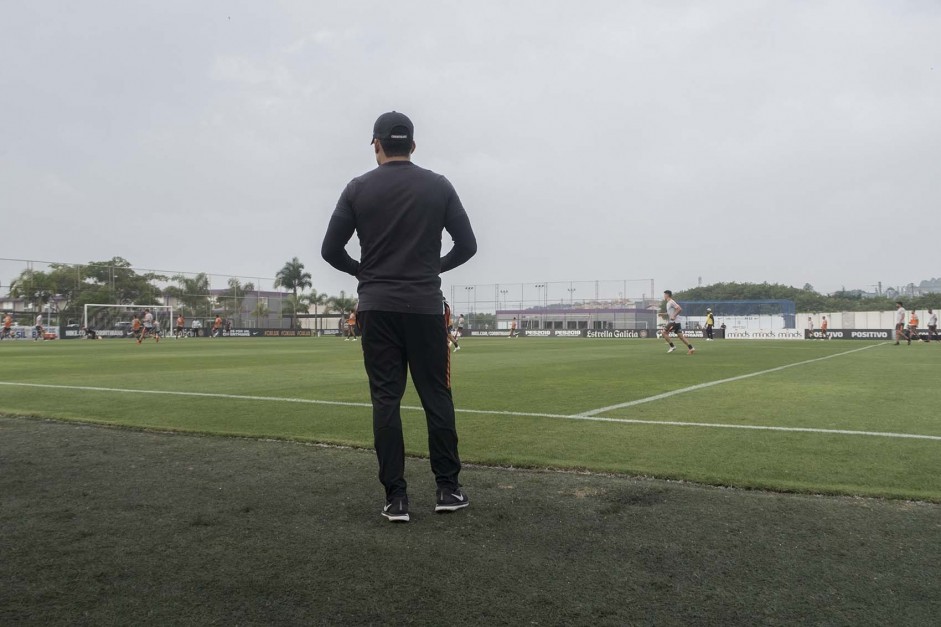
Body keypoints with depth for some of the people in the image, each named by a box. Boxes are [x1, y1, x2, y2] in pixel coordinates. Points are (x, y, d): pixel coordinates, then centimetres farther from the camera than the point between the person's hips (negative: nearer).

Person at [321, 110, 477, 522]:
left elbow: (331, 250, 1)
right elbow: (467, 244, 4)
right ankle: (447, 488, 14)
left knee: (385, 400, 3)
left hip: (377, 308, 0)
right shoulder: (438, 186, 4)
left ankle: (396, 498, 4)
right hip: (425, 307, 0)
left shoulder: (359, 188, 2)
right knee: (436, 396, 8)